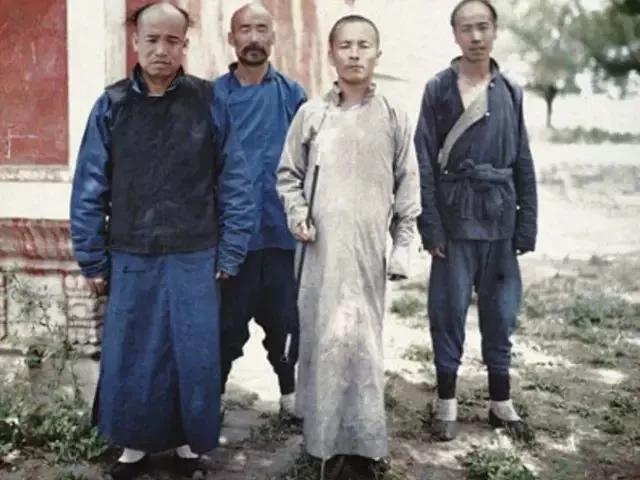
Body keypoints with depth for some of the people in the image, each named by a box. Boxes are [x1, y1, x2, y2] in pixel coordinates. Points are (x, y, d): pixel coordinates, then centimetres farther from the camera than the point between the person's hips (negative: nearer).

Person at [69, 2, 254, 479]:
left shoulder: (208, 102, -3)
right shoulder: (111, 105, 1)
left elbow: (234, 182, -2)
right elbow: (89, 189, 2)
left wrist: (229, 253, -4)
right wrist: (93, 260, 1)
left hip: (194, 257, -1)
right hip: (131, 259, 2)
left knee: (194, 356, 9)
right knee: (130, 357, 11)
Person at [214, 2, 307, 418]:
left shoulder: (293, 94, 4)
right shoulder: (214, 96, 0)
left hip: (282, 230, 1)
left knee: (285, 317, 11)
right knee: (228, 320, 8)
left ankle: (289, 389, 31)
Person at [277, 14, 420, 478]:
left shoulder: (394, 118, 5)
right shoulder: (311, 114, 5)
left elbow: (407, 187, 7)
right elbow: (288, 174, 12)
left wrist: (402, 246, 3)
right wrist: (297, 216, -3)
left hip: (369, 248, 0)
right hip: (322, 248, 1)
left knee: (363, 339, -2)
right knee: (323, 337, 2)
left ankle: (361, 440, 8)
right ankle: (328, 435, 16)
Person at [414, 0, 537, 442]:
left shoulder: (511, 92, 8)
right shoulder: (439, 89, -1)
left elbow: (524, 162, 9)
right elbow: (425, 162, -4)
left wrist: (528, 223, 4)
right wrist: (430, 225, -10)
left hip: (500, 220, 3)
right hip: (454, 219, -3)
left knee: (501, 311, 9)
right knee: (449, 310, 2)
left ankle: (501, 401, 22)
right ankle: (447, 402, 16)